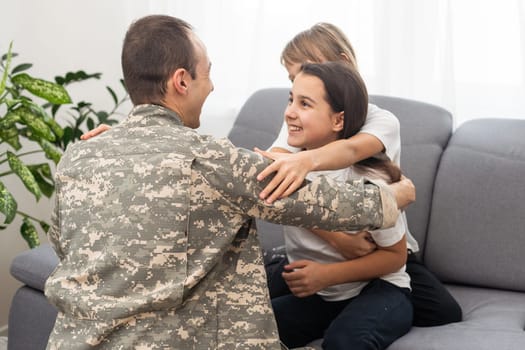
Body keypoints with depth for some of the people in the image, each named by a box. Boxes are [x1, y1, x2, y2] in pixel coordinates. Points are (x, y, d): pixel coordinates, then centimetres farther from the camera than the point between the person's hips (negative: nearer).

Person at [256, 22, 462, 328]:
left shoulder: (381, 120, -10)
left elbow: (351, 149, -36)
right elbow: (271, 182, -21)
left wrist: (306, 159, -61)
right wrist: (333, 235, -37)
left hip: (386, 251, 0)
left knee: (445, 313, -21)